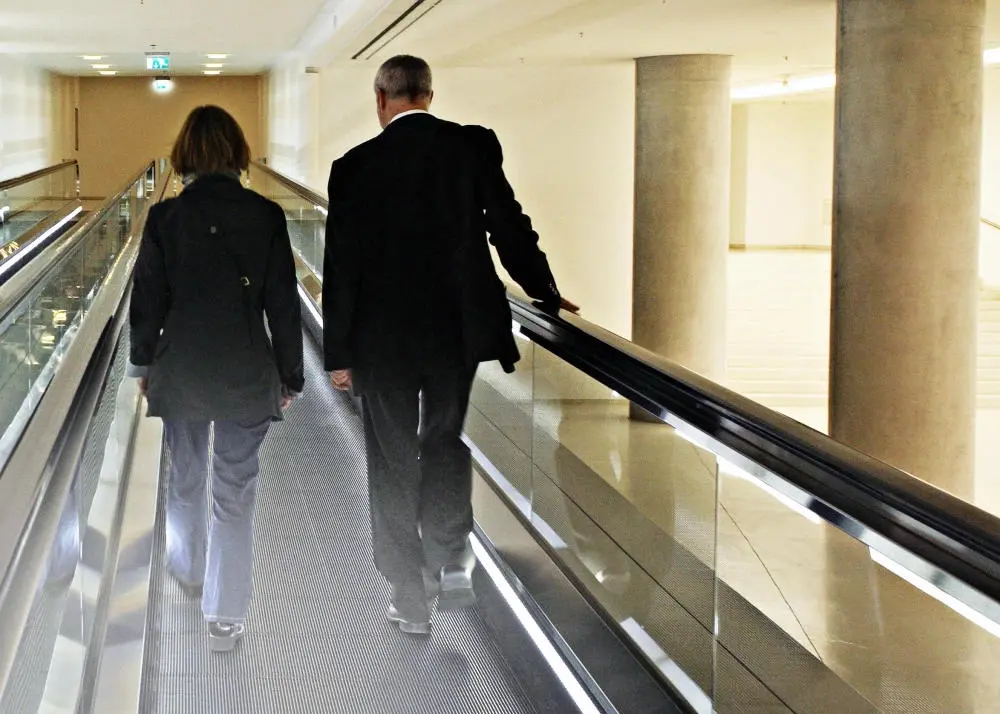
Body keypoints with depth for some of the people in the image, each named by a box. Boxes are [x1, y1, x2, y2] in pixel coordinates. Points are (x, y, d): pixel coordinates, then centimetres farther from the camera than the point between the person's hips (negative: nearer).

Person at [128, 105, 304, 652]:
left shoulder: (165, 217, -9)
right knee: (236, 492, 6)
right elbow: (283, 304, -5)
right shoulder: (265, 216, -9)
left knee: (185, 478, 22)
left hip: (181, 373, 1)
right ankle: (225, 617, 8)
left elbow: (147, 299, -2)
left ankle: (189, 568, 44)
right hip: (246, 375, -1)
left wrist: (143, 366, 12)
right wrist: (290, 375, 5)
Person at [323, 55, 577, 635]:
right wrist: (546, 294, 12)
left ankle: (412, 599, 13)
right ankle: (453, 564, 7)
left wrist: (340, 353, 1)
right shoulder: (476, 146, -4)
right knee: (445, 441, 22)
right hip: (457, 328, 2)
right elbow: (509, 225, -2)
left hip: (384, 336, -2)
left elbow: (341, 266, -6)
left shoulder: (356, 166, -7)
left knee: (394, 462, 9)